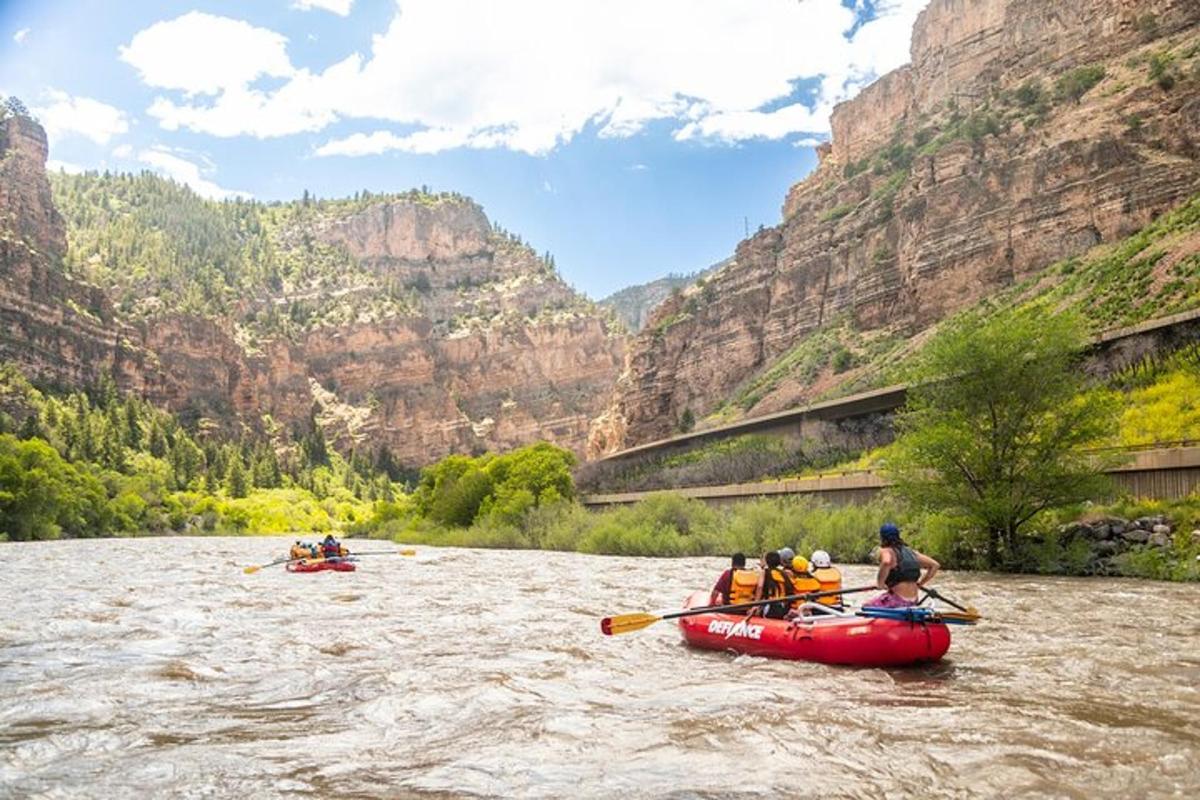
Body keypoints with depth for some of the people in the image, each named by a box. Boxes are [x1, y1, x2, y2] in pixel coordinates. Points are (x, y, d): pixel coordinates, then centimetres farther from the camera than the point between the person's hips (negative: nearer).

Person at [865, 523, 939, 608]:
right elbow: (935, 565, 16)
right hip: (914, 600, 8)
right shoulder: (910, 551, 15)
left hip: (897, 599, -8)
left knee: (866, 606, 8)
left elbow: (886, 562, -32)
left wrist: (880, 583, -18)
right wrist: (919, 584, 16)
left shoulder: (886, 551, -7)